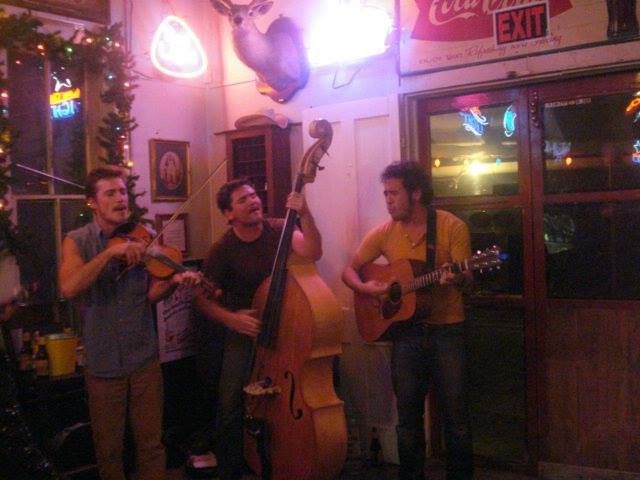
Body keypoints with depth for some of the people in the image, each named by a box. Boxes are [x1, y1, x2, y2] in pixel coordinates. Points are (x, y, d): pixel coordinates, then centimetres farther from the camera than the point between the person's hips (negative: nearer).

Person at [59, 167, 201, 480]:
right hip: (103, 360, -1)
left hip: (144, 356, 1)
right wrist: (110, 252, -29)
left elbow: (151, 293, -5)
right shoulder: (77, 241, -4)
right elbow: (69, 288, -22)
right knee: (108, 447, 14)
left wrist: (173, 281, -25)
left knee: (151, 442, 9)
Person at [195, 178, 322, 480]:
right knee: (230, 409, -6)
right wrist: (231, 318, -20)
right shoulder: (223, 249, -10)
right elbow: (203, 299, -3)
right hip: (243, 333, -1)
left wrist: (305, 215, -36)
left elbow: (312, 253, -24)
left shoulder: (278, 230, -7)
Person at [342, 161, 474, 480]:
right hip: (406, 331, 3)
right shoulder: (384, 232, 4)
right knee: (408, 416, 10)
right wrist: (364, 288, -13)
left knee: (455, 416, 3)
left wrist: (455, 278, -33)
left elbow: (466, 277, -10)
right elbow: (349, 271, 8)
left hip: (446, 330, -3)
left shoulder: (452, 226, -7)